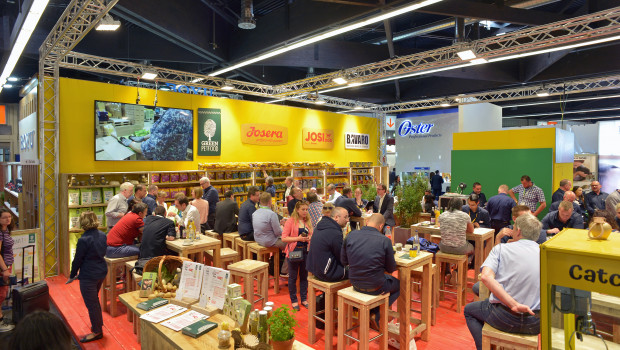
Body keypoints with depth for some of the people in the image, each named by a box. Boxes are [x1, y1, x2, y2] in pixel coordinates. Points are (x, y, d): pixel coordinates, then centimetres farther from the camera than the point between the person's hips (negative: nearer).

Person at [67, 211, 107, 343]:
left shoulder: (84, 240, -22)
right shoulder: (102, 235, 0)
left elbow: (77, 260, -13)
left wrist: (72, 276, 1)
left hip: (88, 276, -8)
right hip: (102, 272, 8)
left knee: (91, 304, 6)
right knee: (95, 299, 25)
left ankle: (97, 331, 19)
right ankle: (98, 324, 37)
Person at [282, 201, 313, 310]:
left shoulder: (308, 222, 7)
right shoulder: (290, 221, -9)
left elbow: (311, 235, 16)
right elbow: (284, 238, -13)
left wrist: (309, 238, -7)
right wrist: (298, 238, -22)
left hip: (306, 251, 5)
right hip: (294, 251, -4)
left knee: (304, 276, 13)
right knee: (293, 277, 8)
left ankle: (304, 298, 27)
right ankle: (293, 300, 22)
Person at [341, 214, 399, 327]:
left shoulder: (350, 235, -7)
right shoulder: (384, 241, -17)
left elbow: (344, 261, 2)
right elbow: (391, 269, -6)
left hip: (355, 283, 5)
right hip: (374, 287, -5)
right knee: (399, 284, 25)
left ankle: (374, 313, 23)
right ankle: (376, 315, 12)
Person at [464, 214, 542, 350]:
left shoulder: (501, 248, -6)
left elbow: (486, 277, -21)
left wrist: (514, 305, -24)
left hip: (505, 319, -3)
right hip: (535, 325, 3)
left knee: (469, 309, 25)